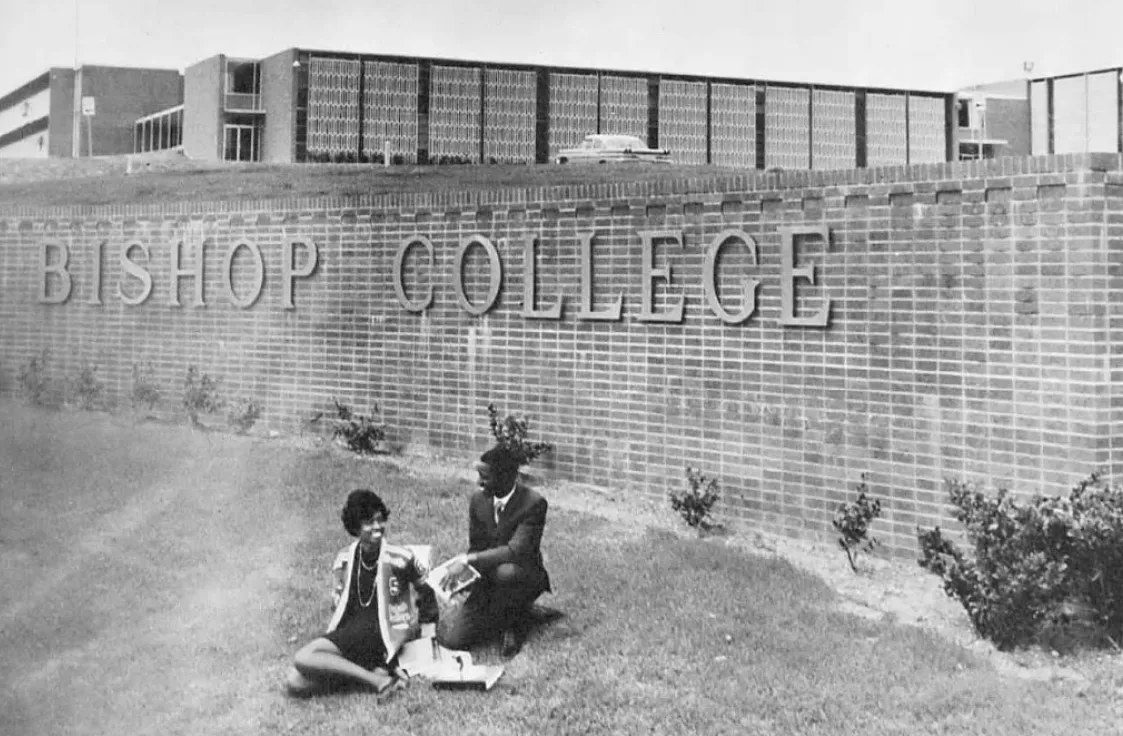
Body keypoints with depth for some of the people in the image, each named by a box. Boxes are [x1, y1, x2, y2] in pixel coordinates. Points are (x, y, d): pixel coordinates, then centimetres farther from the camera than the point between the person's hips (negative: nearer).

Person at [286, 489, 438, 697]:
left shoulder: (399, 558, -6)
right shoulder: (344, 560, 8)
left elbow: (426, 590, 8)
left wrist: (428, 630, 3)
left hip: (383, 637, -6)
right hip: (349, 631, 6)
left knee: (304, 659, -28)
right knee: (295, 683, -19)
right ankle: (376, 677, -15)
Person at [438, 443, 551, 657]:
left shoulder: (534, 503, -20)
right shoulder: (478, 499, -1)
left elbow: (516, 551, -30)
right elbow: (475, 547, 7)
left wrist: (469, 560, -34)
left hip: (524, 577, -5)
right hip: (487, 582, 5)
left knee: (505, 571, -41)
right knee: (451, 641, -11)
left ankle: (514, 623, -9)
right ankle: (505, 616, 16)